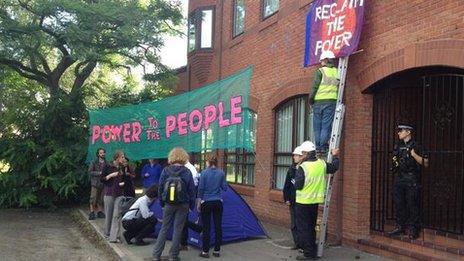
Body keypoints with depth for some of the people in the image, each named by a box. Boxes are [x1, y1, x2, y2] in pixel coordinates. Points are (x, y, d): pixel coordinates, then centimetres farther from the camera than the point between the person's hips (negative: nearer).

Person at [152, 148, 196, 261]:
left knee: (164, 228, 13)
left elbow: (160, 188, 0)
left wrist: (162, 203, 11)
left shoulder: (165, 171, -5)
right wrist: (192, 205, 4)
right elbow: (192, 190, -5)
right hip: (182, 205, -2)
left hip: (168, 204, 2)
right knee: (178, 229, 8)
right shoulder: (187, 172, -9)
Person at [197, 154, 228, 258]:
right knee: (218, 226, 9)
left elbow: (200, 189, -8)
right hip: (218, 202, 3)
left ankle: (205, 251, 8)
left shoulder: (204, 173, -10)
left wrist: (199, 203, 1)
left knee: (206, 227, 3)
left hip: (206, 203, -3)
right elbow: (224, 188, 2)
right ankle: (217, 250, 16)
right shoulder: (221, 173, -1)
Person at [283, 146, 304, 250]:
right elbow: (287, 185, 10)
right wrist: (286, 198, 6)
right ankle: (297, 243, 24)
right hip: (292, 201, 6)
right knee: (293, 224, 12)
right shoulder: (292, 168, 6)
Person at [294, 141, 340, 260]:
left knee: (303, 228, 3)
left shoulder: (303, 167, -20)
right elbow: (334, 167, 16)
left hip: (303, 202, -7)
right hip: (315, 201, 7)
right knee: (311, 227, 19)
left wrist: (295, 181, 3)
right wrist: (335, 156, 32)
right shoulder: (322, 164, -2)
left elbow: (298, 185, -19)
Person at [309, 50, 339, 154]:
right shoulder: (337, 72, 11)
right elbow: (339, 88, 12)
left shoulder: (320, 71, -1)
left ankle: (318, 147, 4)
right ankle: (323, 146, -3)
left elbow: (315, 86, -5)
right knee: (326, 125, 2)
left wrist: (311, 100, 2)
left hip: (319, 101, -2)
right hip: (331, 101, 2)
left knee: (317, 126, 6)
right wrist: (340, 102, 18)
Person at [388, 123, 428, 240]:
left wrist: (414, 155, -20)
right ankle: (400, 227, 20)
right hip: (399, 178, 7)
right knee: (398, 204, 10)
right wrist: (395, 162, 6)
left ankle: (413, 229, 5)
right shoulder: (398, 146, 13)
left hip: (411, 179, -7)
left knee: (412, 205, -3)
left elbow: (425, 163, -10)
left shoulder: (415, 146, -7)